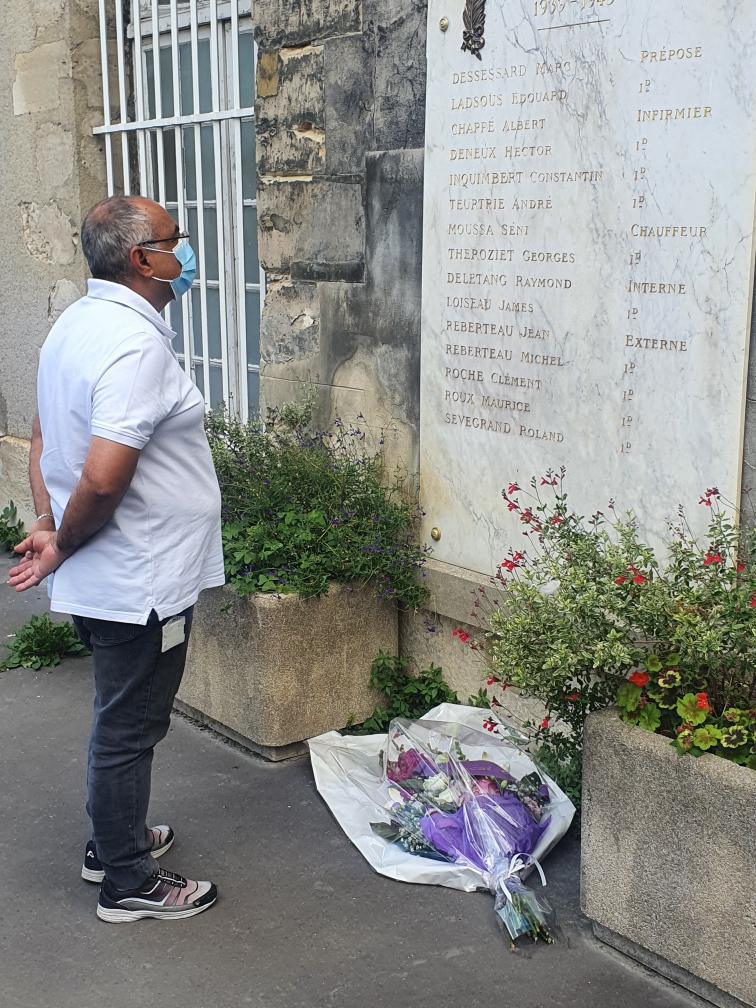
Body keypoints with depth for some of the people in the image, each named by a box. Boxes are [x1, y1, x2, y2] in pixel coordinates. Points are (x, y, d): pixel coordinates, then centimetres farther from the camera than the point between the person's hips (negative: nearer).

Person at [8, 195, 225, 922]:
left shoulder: (75, 324, 7)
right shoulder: (137, 344, -25)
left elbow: (44, 437, 13)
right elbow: (103, 479, -31)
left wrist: (49, 524, 2)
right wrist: (64, 546, -14)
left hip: (104, 581, 10)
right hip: (139, 583, -10)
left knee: (121, 719, 24)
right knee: (129, 728, 5)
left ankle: (112, 840, 42)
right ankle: (128, 883, 22)